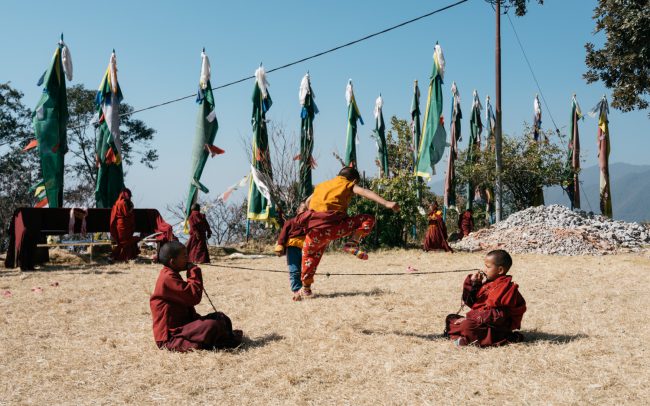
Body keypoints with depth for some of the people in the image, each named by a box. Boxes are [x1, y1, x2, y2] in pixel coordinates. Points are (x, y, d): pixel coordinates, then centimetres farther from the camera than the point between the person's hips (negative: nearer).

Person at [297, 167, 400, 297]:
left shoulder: (321, 185, 28)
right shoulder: (348, 185, 14)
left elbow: (308, 201, 38)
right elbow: (365, 193, -3)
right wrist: (387, 203, -13)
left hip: (317, 229, 4)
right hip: (336, 227, -4)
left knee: (309, 255, 28)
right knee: (368, 219, 14)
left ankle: (306, 288, 29)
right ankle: (352, 243, -4)